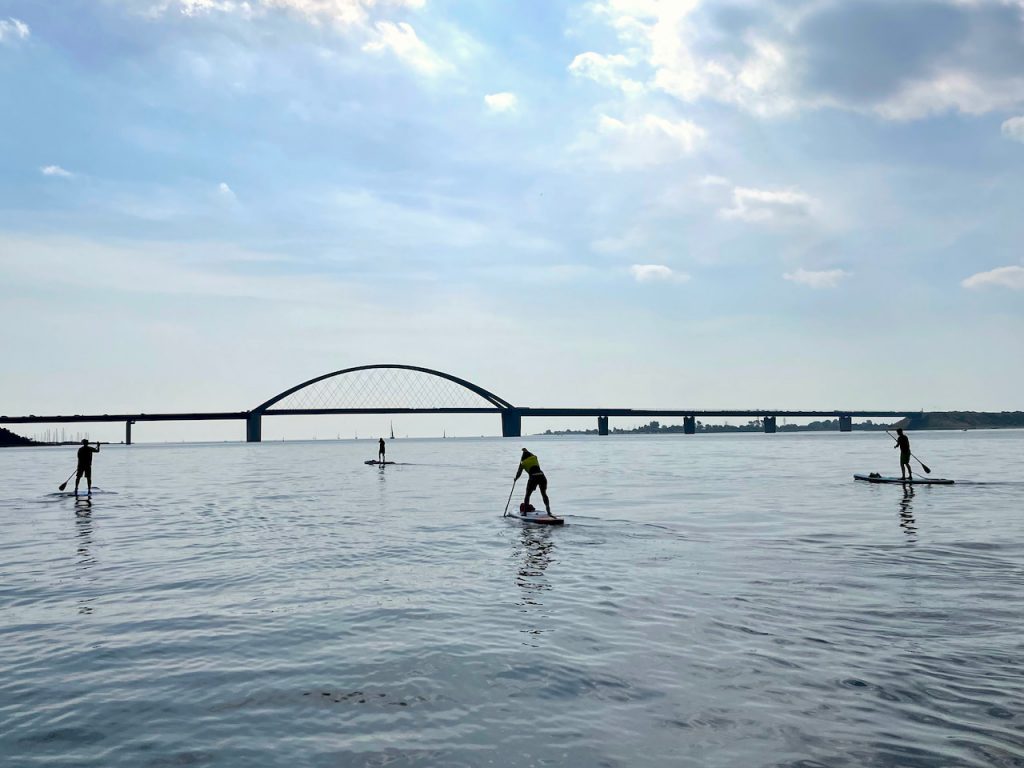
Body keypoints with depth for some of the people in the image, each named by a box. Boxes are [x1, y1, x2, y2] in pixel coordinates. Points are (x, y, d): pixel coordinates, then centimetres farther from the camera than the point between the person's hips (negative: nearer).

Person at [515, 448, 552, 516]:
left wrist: (515, 479, 34)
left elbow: (519, 474, 15)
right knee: (544, 494, 19)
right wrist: (526, 451, 61)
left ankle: (525, 512, 11)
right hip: (542, 476, 3)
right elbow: (531, 455, 45)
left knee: (527, 495, 14)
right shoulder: (534, 458, 19)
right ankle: (549, 511, 13)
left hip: (533, 478, -3)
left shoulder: (523, 463, 10)